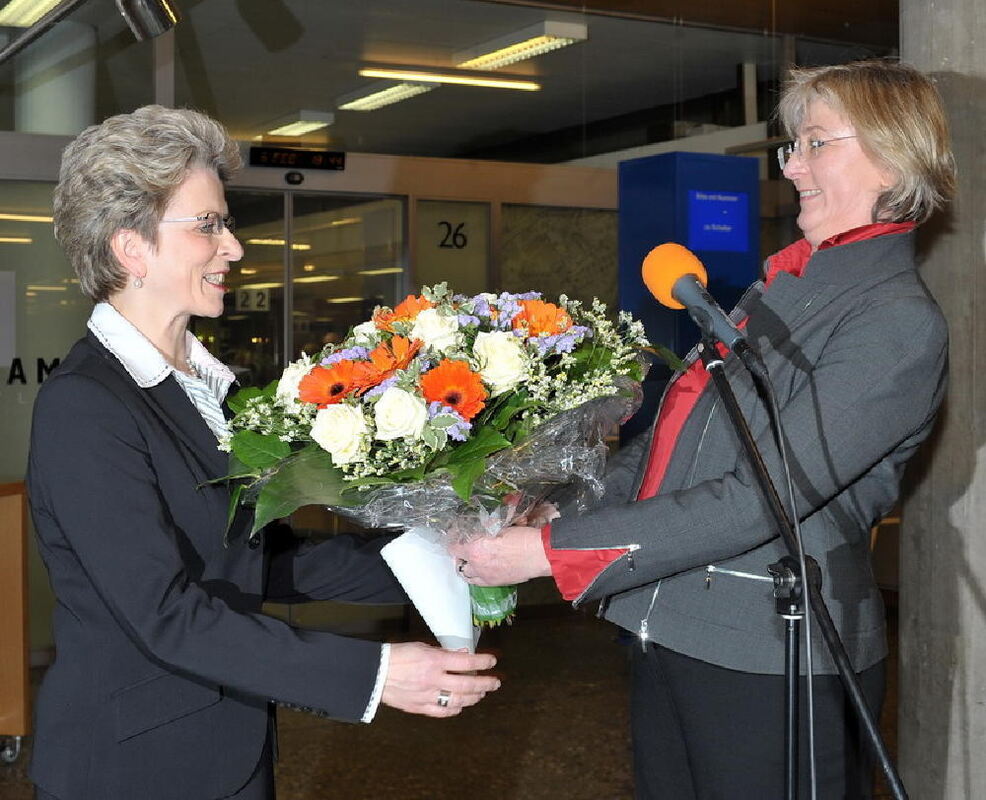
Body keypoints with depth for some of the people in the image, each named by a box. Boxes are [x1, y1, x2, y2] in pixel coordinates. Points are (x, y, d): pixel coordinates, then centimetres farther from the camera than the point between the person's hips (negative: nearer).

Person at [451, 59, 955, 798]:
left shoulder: (900, 325, -14)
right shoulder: (782, 285, 10)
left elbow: (759, 500, -22)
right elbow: (672, 439, 13)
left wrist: (552, 550, -23)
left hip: (774, 661, -7)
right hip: (668, 629, 7)